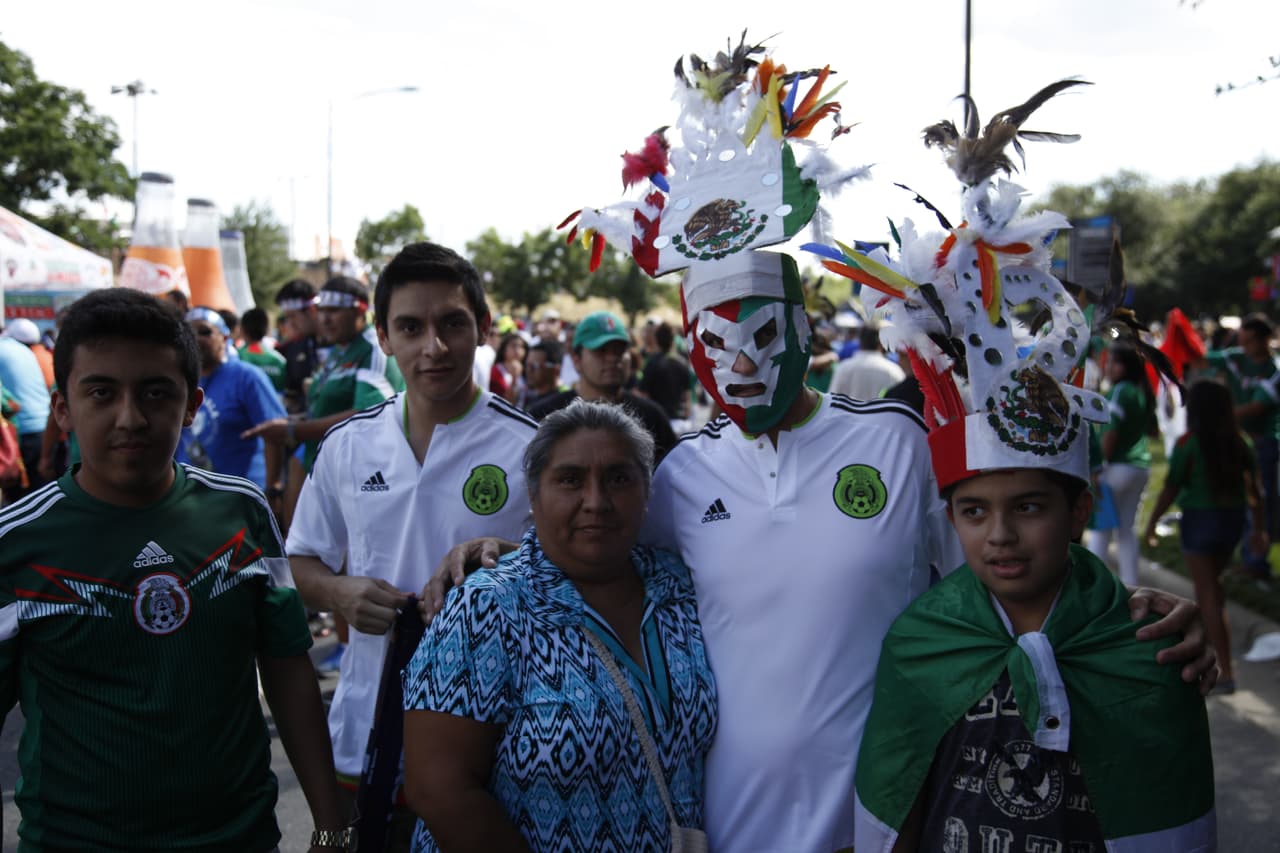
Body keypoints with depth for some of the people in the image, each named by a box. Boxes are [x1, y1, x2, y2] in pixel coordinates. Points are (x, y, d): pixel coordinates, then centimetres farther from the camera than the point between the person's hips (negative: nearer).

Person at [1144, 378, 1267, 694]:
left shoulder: (1188, 444, -14)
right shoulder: (1240, 443, 1)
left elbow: (1170, 489, -11)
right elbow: (1254, 490, 3)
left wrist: (1151, 523, 0)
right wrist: (1259, 529, 12)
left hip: (1200, 519, -5)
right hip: (1233, 518, 5)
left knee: (1207, 594, 1)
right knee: (1213, 583, 25)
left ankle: (1226, 672, 0)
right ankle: (1211, 645, 39)